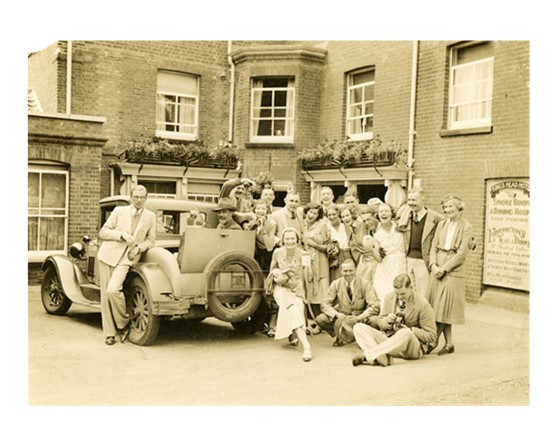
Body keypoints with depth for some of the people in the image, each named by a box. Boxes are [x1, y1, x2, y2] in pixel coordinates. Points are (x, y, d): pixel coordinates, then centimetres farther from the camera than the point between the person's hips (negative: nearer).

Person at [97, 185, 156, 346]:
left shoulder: (150, 217, 7)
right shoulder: (119, 211, 6)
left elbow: (150, 240, 12)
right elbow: (103, 232, 1)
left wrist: (139, 247, -8)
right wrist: (122, 235, -14)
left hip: (126, 259, -2)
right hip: (108, 255, 2)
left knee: (112, 291, -22)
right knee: (105, 295, 1)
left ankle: (124, 323, 2)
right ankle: (109, 333, 13)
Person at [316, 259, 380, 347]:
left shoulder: (365, 284, -11)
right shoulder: (336, 284, -5)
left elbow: (375, 306, -15)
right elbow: (325, 304, -6)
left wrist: (360, 317, -28)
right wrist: (336, 314, -25)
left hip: (360, 318, -1)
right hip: (342, 316, 2)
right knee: (320, 319, -22)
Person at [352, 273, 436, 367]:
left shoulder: (423, 305, -8)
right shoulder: (389, 298, 5)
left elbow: (430, 335, -6)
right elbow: (380, 322, 14)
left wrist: (409, 329, -19)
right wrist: (387, 321, -10)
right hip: (387, 339, 5)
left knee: (406, 333, -41)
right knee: (358, 327, -15)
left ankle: (367, 356, -39)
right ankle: (380, 356, -40)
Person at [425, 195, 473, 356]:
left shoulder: (466, 227, -3)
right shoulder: (441, 224, 14)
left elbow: (462, 253, -9)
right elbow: (434, 247, 11)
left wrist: (444, 268, -13)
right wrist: (433, 265, -6)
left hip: (453, 272, -5)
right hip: (437, 270, 5)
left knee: (444, 308, -5)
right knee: (436, 307, 4)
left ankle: (434, 341, 4)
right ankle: (449, 344, 12)